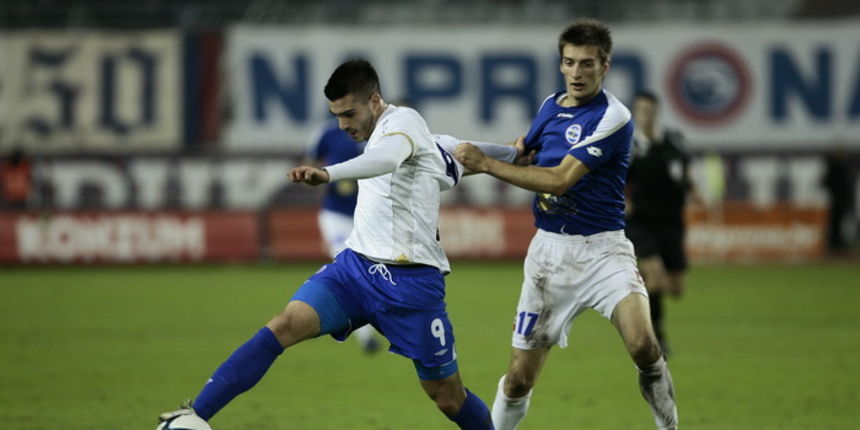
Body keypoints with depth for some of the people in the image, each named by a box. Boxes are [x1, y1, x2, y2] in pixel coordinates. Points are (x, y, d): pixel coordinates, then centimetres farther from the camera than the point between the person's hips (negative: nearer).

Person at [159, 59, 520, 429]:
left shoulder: (404, 120, -11)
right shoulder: (381, 133, 13)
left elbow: (387, 158, -36)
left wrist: (328, 174, -52)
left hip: (410, 283, -6)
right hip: (356, 266, 6)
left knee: (448, 398, 3)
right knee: (284, 326, -16)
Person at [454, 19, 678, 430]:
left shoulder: (613, 118, -13)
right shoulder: (551, 105, 8)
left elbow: (558, 180, -19)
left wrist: (486, 164, -17)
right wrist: (472, 161, 10)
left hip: (602, 249, -5)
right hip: (549, 249, 5)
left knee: (642, 344, -27)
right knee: (519, 379, 3)